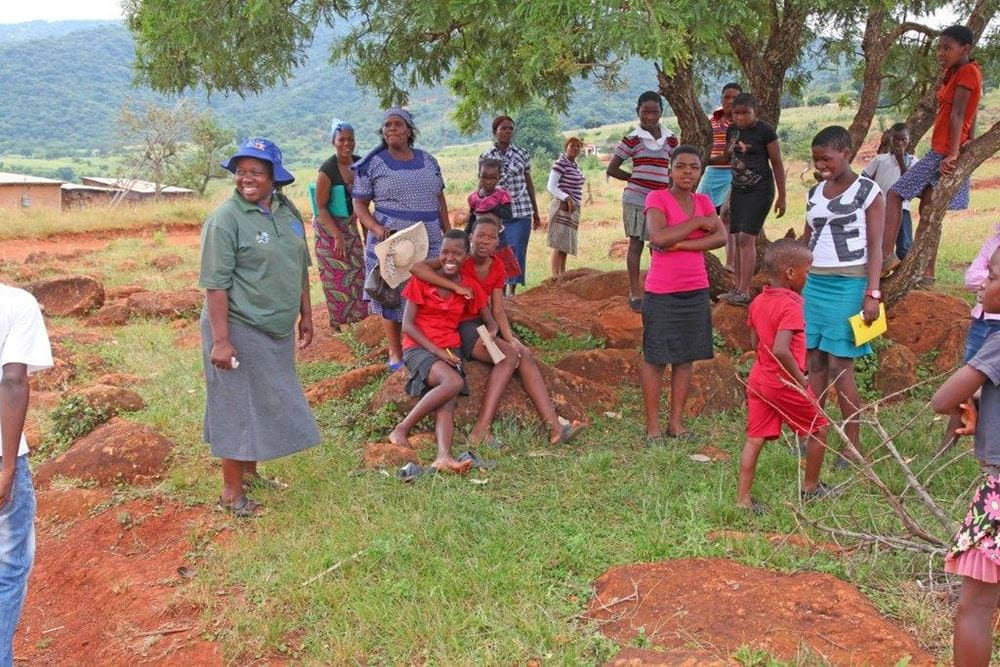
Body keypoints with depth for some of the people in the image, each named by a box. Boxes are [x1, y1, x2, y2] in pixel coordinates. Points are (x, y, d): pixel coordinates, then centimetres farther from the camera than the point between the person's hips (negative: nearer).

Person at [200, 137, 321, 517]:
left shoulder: (288, 211, 5)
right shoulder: (225, 219, -15)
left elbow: (300, 268, 15)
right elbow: (215, 284, -18)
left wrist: (305, 316, 15)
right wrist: (220, 340, -22)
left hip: (277, 330, 7)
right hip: (239, 329, -7)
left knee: (266, 402, 18)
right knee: (237, 406, 3)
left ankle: (249, 472, 37)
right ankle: (231, 492, 17)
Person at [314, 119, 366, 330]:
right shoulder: (327, 170, -20)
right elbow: (321, 207, -17)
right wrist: (337, 236, -20)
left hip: (350, 225, 6)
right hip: (329, 227, -6)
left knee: (356, 271, 11)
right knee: (336, 277, 0)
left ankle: (355, 316, 26)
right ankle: (336, 323, 12)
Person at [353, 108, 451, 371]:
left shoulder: (428, 160, 10)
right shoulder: (372, 165, -2)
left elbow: (440, 198, 17)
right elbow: (360, 204, -1)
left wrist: (449, 232, 12)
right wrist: (375, 228, -19)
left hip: (430, 242, 4)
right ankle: (395, 352, 15)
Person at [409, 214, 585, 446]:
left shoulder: (497, 267, 5)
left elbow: (498, 311, 1)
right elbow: (416, 267, -28)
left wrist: (511, 339, -15)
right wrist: (456, 286, -31)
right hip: (461, 327, -6)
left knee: (526, 355, -16)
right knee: (510, 354, -26)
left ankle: (554, 426, -24)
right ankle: (481, 430, -32)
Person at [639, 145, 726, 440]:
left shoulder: (703, 202, 9)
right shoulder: (657, 198, -6)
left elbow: (721, 238, -6)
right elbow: (658, 237, -23)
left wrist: (679, 244, -16)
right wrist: (698, 222, -14)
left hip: (696, 291, 5)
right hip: (661, 293, -5)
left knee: (686, 357, 10)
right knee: (655, 357, 2)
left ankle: (676, 423, 20)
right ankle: (652, 426, 11)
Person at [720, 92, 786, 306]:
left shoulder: (765, 131, -9)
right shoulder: (732, 131, 7)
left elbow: (777, 164, -6)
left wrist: (782, 197, -6)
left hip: (760, 190, -6)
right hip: (738, 189, 6)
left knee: (747, 238, -13)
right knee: (737, 240, 4)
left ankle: (744, 292, -14)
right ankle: (739, 288, 10)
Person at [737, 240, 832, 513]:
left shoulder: (757, 302, 6)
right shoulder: (791, 306, -20)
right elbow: (780, 350, -30)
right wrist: (800, 379, -20)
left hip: (758, 379, 7)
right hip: (784, 383, -7)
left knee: (755, 439, 7)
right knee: (819, 429, 14)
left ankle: (743, 498, 7)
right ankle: (810, 487, 27)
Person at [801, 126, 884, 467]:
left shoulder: (868, 192, -2)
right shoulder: (815, 192, 14)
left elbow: (875, 246, -5)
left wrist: (872, 293, -13)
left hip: (848, 285, -5)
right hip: (815, 284, 6)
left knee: (840, 366, -6)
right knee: (815, 364, 5)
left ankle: (853, 445, 4)